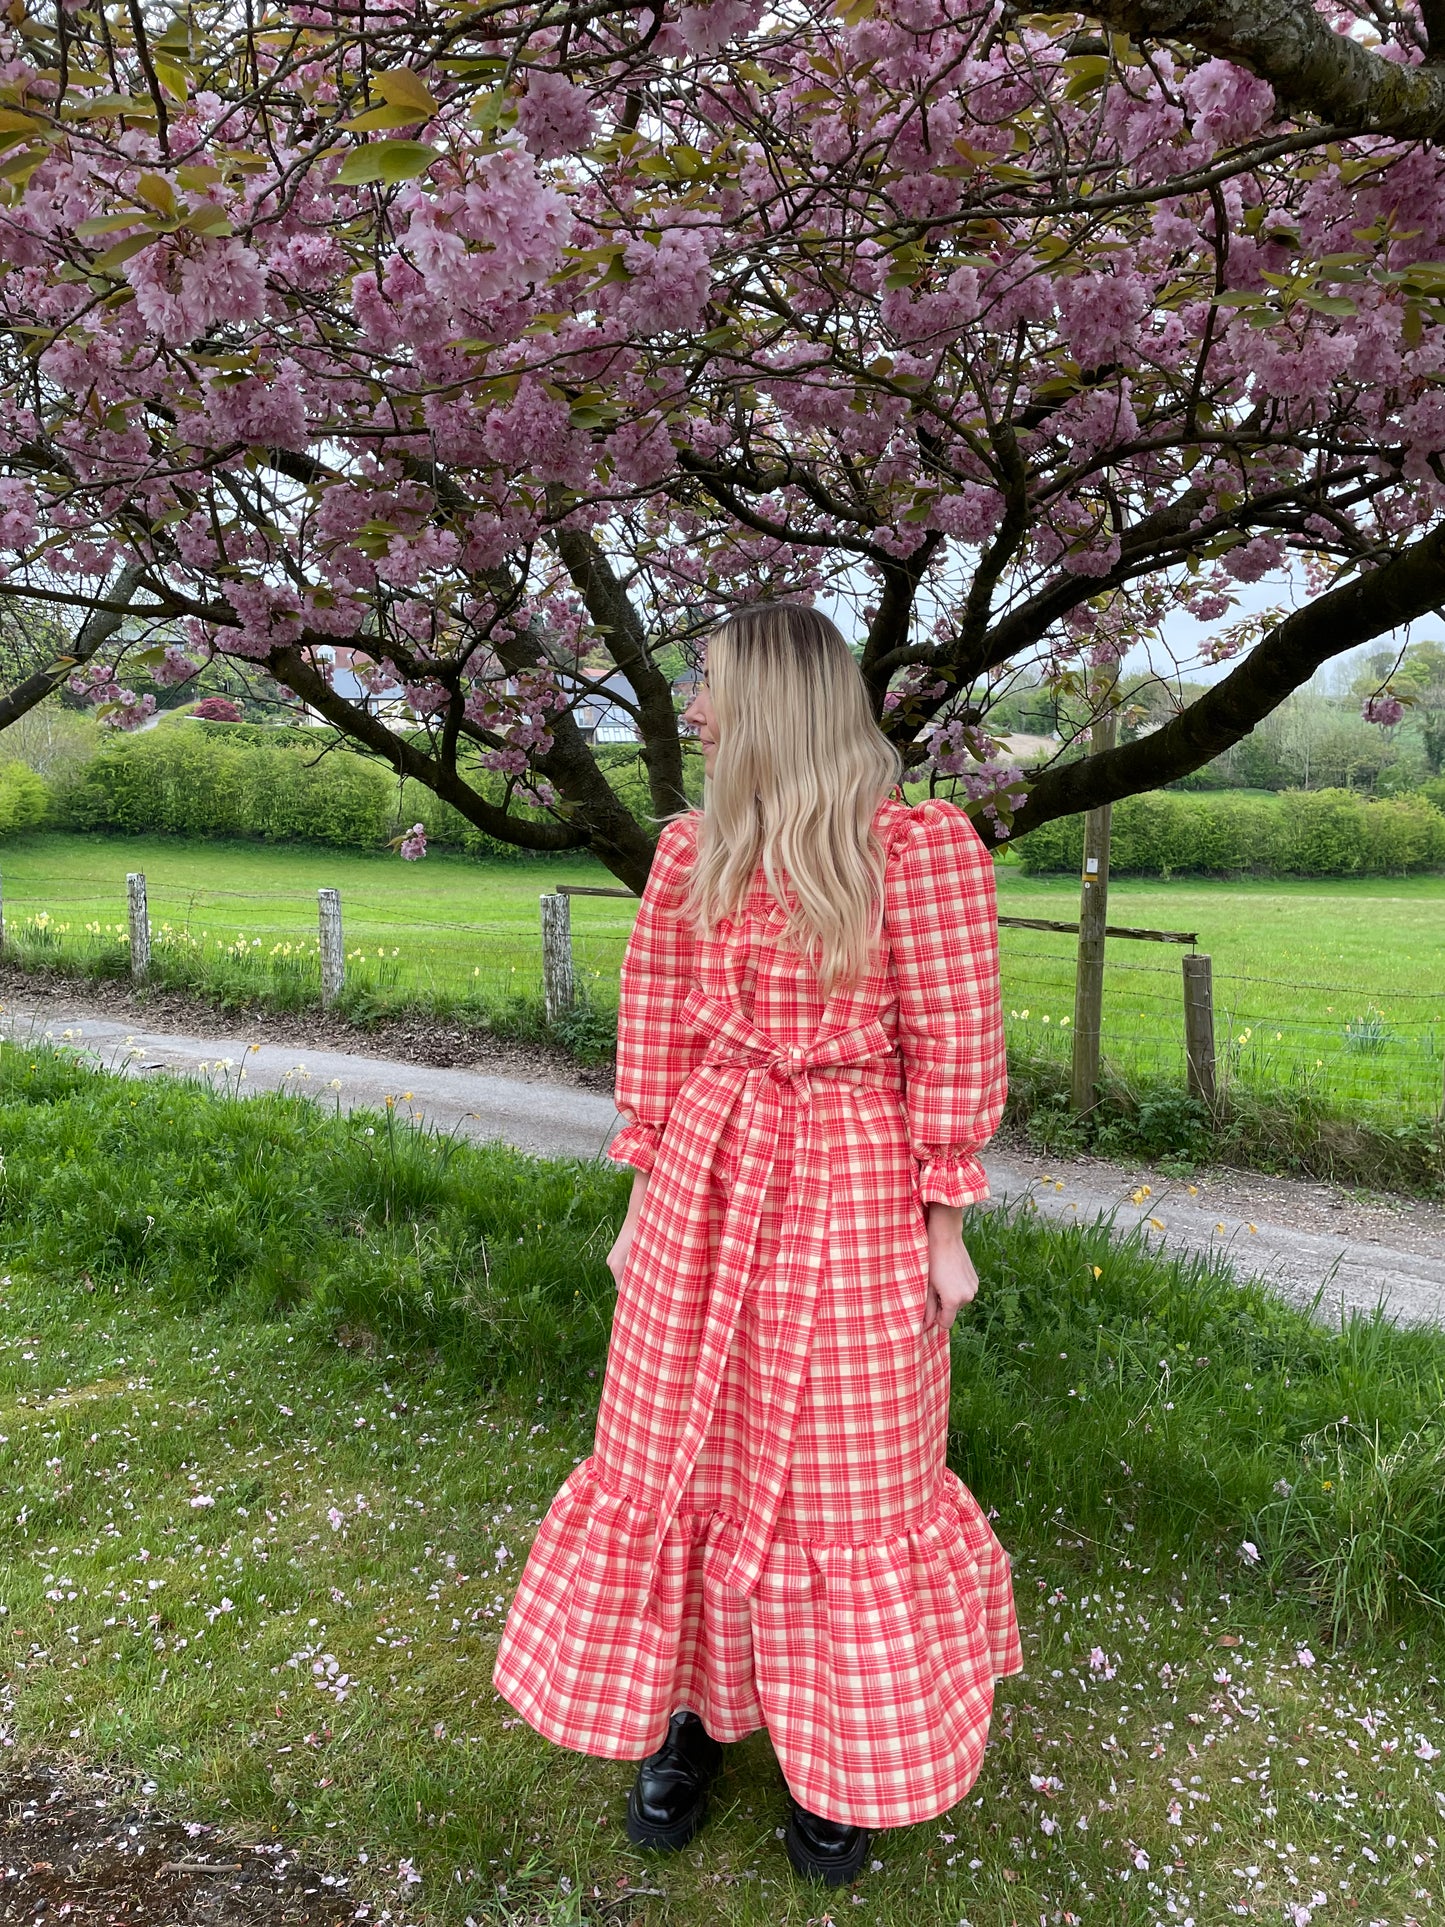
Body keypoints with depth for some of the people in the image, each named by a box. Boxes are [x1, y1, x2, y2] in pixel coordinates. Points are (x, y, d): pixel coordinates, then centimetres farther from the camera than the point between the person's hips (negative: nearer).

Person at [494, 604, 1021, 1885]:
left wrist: (945, 1233, -6)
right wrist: (644, 1203, 9)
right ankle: (689, 1705, 40)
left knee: (851, 1485, 11)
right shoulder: (693, 853, 3)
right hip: (704, 1196, 5)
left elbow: (957, 1051, -9)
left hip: (858, 1203, -4)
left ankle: (849, 1758, 36)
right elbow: (656, 1042, 7)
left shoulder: (921, 849, -12)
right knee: (679, 1458, 15)